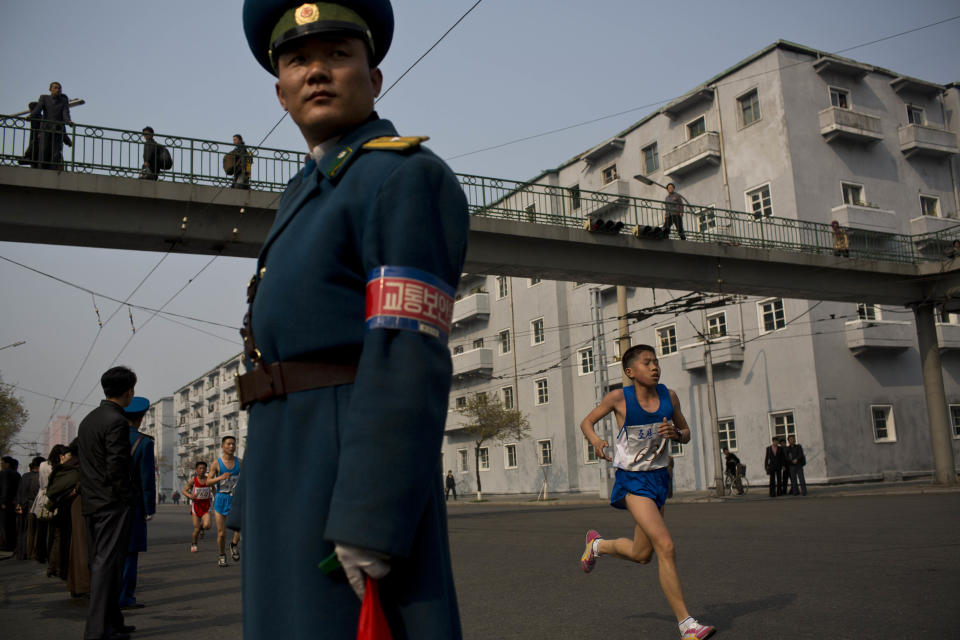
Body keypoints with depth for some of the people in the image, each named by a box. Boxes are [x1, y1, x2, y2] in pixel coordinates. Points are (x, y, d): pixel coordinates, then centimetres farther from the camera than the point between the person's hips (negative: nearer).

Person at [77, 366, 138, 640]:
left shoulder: (87, 420, 14)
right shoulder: (116, 422, -14)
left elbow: (83, 464, 16)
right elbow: (117, 468, -20)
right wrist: (129, 500, -10)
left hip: (91, 504, 9)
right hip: (113, 504, -9)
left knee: (100, 563, 12)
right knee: (107, 564, -6)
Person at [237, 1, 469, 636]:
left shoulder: (408, 178, -8)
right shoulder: (310, 192, 22)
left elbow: (410, 358, -18)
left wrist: (368, 527, -23)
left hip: (360, 474, -9)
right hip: (292, 464, 10)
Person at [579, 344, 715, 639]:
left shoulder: (669, 396, -1)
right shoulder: (619, 397, -11)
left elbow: (686, 434, 11)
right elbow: (587, 422, 2)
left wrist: (675, 433, -13)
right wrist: (595, 439, -19)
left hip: (659, 476, 6)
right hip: (632, 479, -6)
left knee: (641, 554, 15)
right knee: (665, 547, -19)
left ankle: (597, 544, 44)